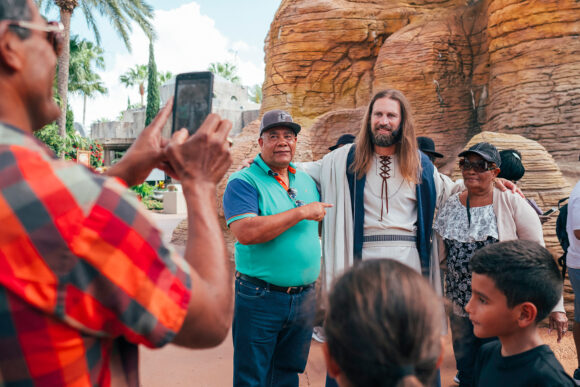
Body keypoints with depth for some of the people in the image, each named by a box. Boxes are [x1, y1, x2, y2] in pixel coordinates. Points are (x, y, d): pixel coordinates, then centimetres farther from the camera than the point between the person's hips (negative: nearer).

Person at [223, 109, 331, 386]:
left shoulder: (307, 181, 11)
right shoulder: (243, 182, -8)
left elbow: (319, 226, 26)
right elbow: (245, 232, -24)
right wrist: (301, 212, -20)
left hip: (304, 298, 6)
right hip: (259, 298, -5)